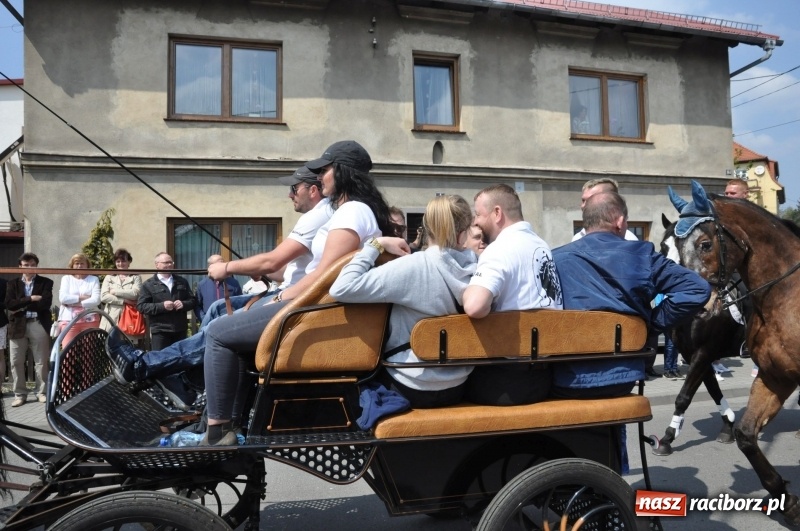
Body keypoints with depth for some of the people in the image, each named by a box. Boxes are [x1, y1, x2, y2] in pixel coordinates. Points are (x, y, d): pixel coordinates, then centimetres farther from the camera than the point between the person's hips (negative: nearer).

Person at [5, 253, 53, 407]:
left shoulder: (46, 282, 4)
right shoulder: (13, 283, 10)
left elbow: (46, 303, -11)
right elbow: (9, 304, -5)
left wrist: (22, 306, -9)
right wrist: (30, 299, -12)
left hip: (39, 325, -2)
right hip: (18, 326, 2)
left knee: (41, 361, 4)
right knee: (16, 362, 5)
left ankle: (42, 392, 16)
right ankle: (20, 394, 15)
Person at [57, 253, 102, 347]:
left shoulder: (94, 279, 8)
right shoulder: (66, 278, 12)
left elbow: (96, 300, -6)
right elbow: (63, 298, -4)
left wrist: (74, 303, -9)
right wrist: (82, 297, -7)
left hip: (90, 320, 0)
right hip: (69, 320, 0)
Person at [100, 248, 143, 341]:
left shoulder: (135, 277, 12)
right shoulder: (109, 277, 17)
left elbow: (135, 293, -6)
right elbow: (103, 297, 3)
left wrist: (115, 291, -1)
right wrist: (123, 301, -7)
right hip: (112, 318, 2)